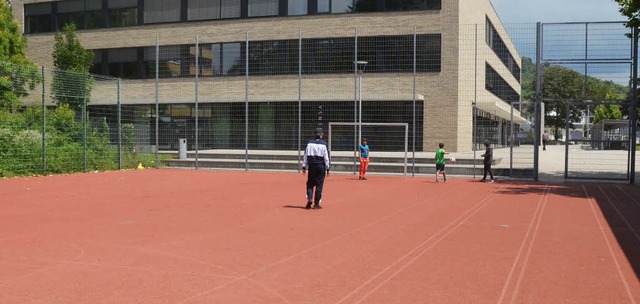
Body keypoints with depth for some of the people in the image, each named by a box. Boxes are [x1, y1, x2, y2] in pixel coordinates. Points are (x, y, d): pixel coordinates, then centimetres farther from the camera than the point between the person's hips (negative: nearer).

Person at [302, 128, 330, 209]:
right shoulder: (323, 144, -4)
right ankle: (316, 203, 4)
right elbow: (326, 157, -5)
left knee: (310, 183, 12)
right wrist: (327, 168, 1)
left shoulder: (310, 143, 3)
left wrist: (304, 167, 9)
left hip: (311, 165, 2)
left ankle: (309, 199, -8)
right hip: (321, 165, -2)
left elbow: (305, 156, 4)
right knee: (319, 184, 3)